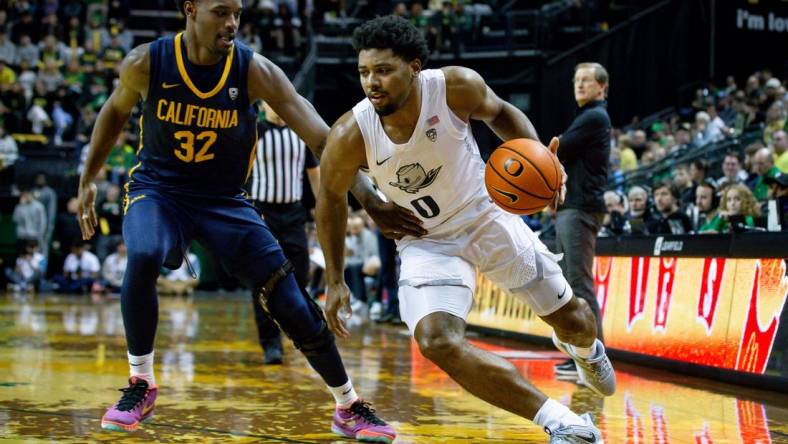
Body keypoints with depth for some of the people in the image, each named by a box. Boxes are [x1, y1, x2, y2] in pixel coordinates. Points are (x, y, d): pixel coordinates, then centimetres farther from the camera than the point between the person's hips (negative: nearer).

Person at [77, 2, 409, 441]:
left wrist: (371, 199, -35)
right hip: (157, 190, -1)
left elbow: (323, 138, -24)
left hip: (225, 200, 1)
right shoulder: (146, 63, -15)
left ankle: (350, 408, 15)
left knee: (293, 304, -5)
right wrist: (88, 179, 9)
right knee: (142, 259, -35)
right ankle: (141, 386, -14)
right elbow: (116, 110, 9)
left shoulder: (255, 71, -18)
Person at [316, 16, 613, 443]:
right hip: (425, 242, -1)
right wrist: (334, 280, -4)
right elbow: (331, 198, -5)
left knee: (570, 317, 12)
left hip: (486, 215, 1)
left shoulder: (457, 86, -25)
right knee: (437, 342, -26)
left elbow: (499, 112, -1)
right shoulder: (350, 136, -25)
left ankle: (585, 349, 55)